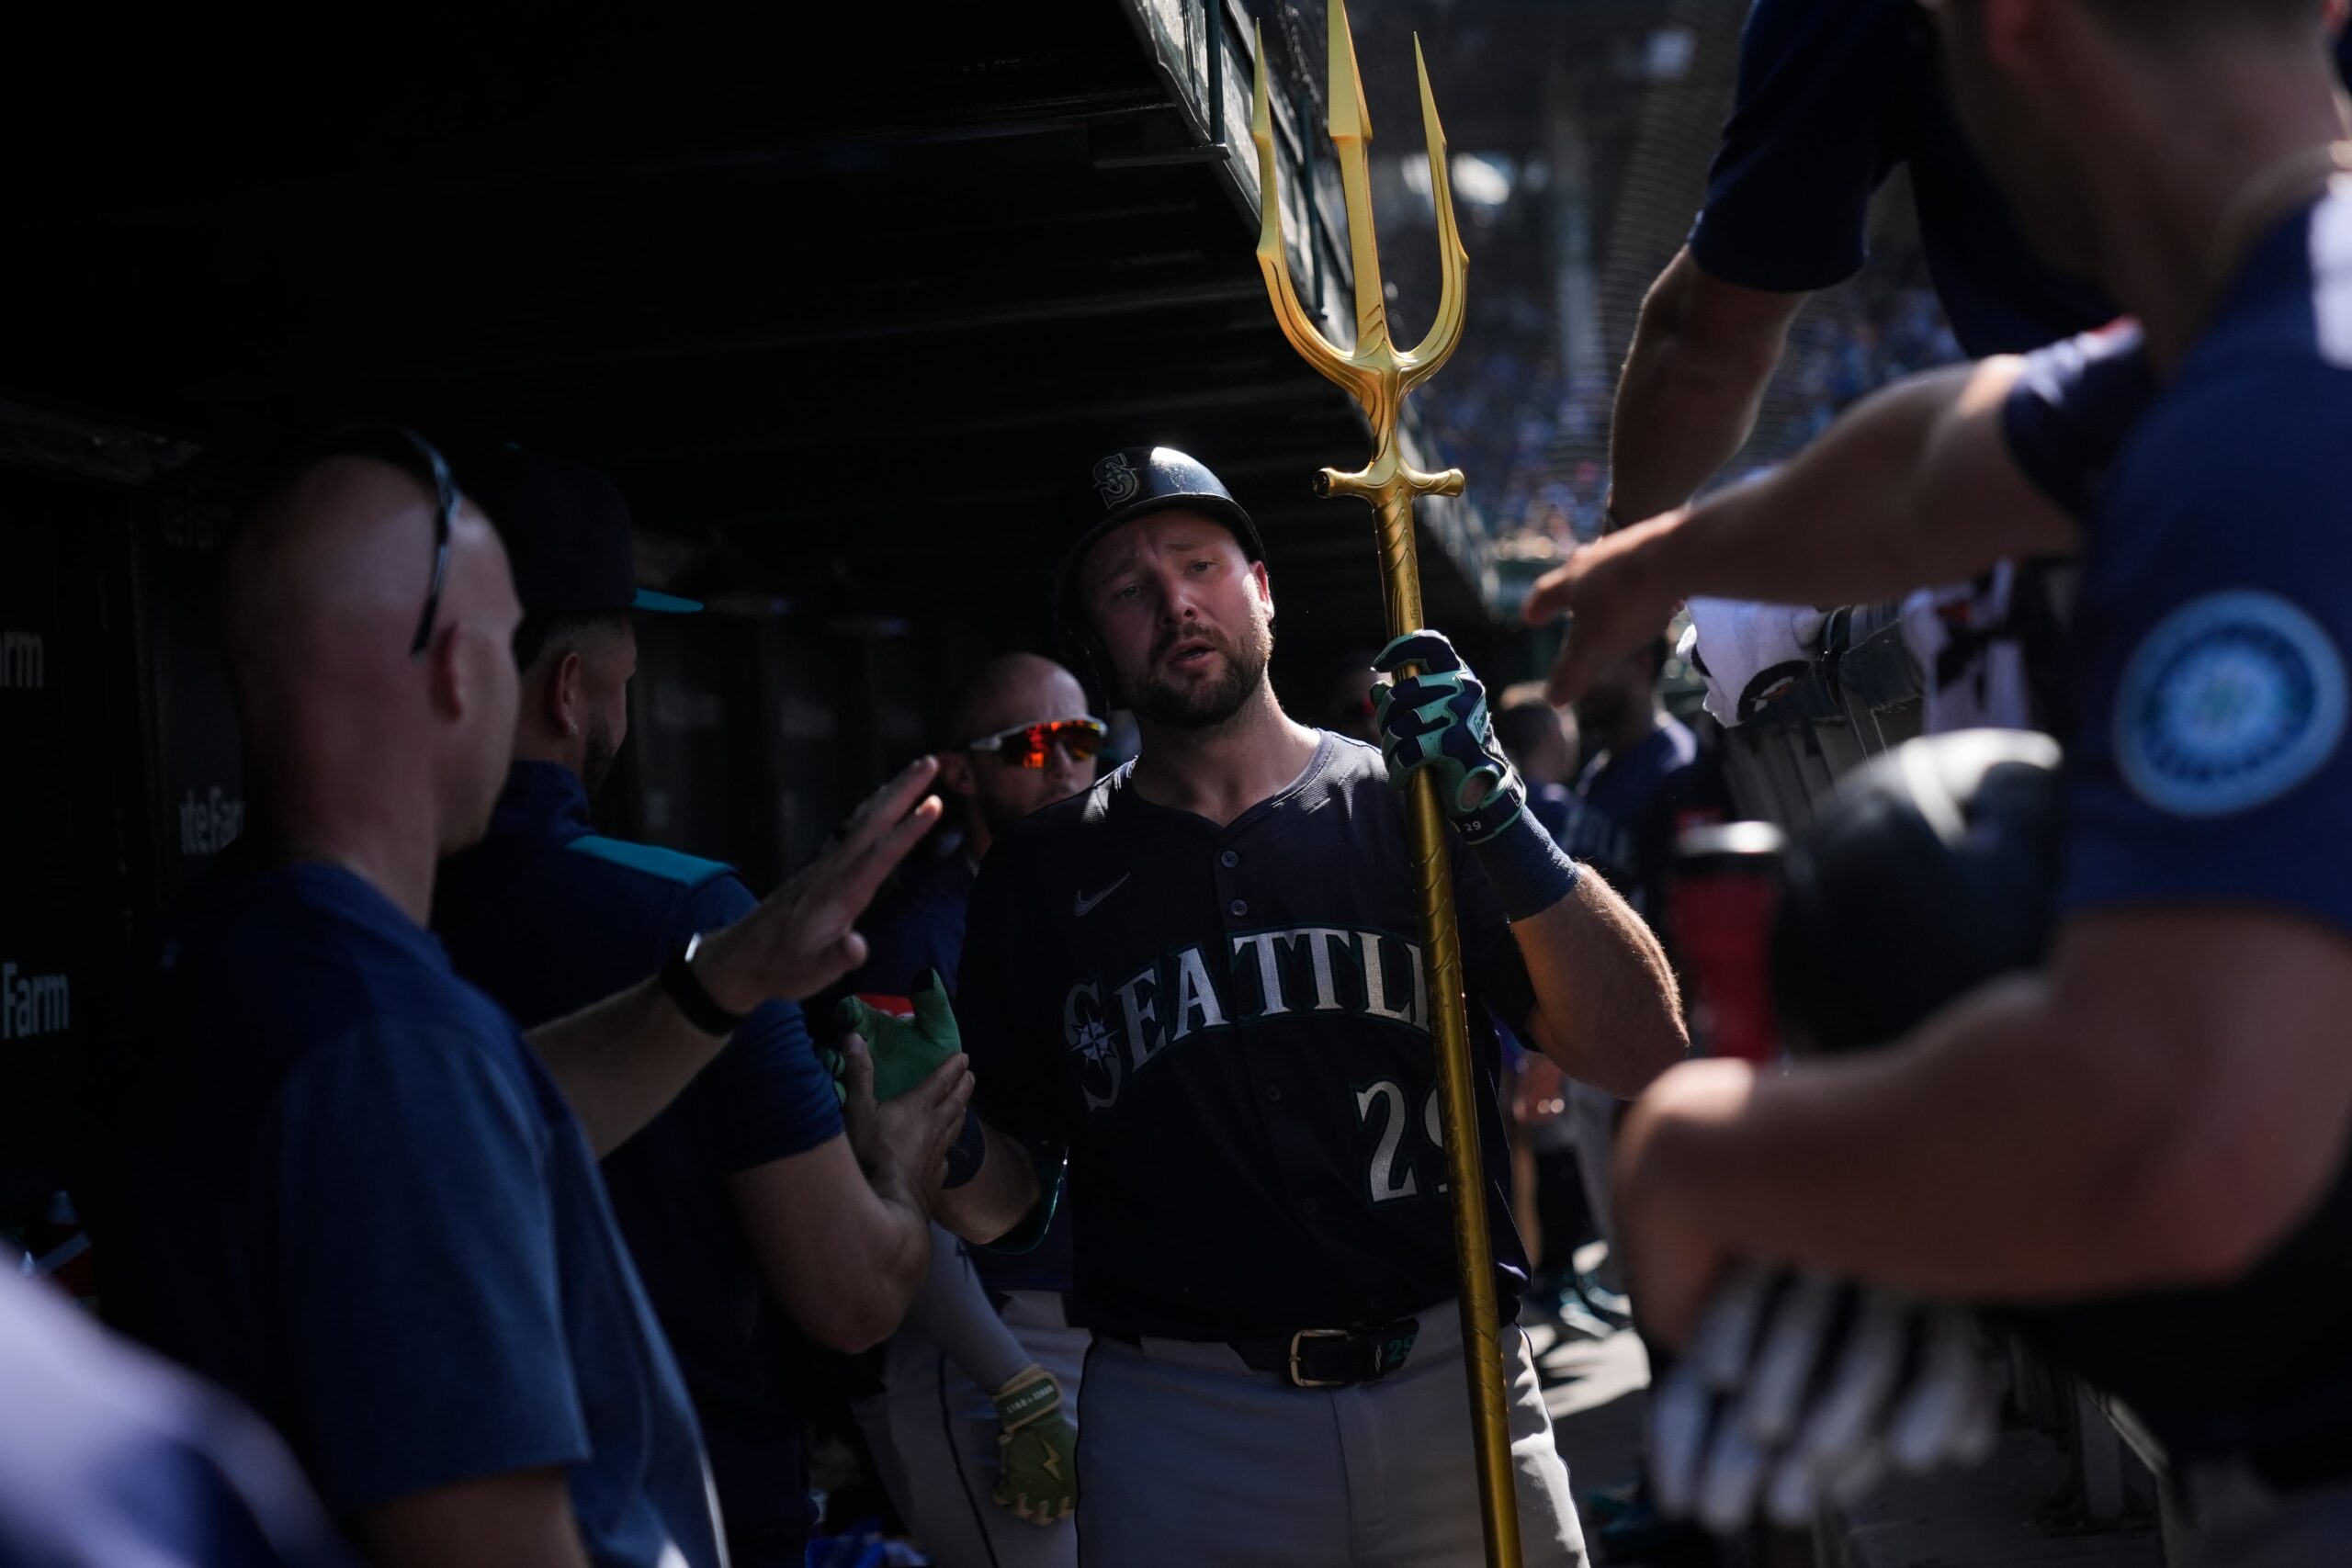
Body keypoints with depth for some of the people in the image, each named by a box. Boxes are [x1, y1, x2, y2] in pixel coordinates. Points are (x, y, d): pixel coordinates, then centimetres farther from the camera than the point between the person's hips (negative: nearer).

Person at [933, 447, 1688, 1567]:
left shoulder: (1411, 810, 4)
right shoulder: (1047, 873, 6)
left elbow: (1642, 1055, -5)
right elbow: (1008, 1202, 7)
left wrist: (1495, 811, -15)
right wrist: (944, 1141, -15)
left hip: (1452, 1391, 0)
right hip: (1178, 1427, 0)